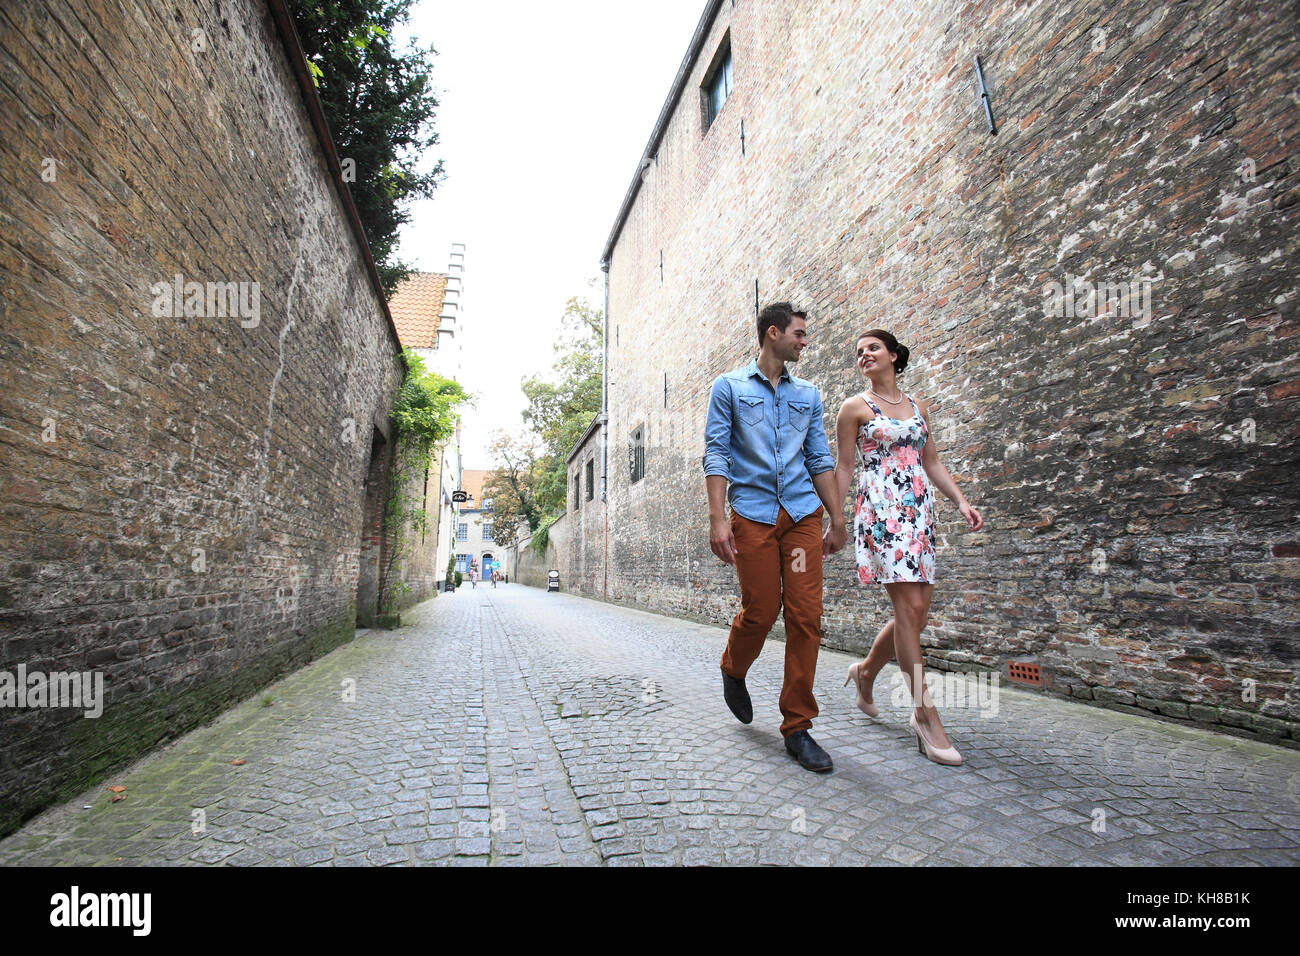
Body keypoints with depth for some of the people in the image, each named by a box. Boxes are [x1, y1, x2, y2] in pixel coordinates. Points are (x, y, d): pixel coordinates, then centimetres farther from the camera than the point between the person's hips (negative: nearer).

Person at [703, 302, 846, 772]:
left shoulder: (808, 395, 18)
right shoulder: (729, 387, 6)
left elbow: (820, 459, 17)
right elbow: (716, 455, -2)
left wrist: (837, 517, 11)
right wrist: (717, 517, -12)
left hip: (803, 513, 4)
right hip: (752, 513, -4)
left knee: (806, 616, -1)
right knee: (760, 612, -1)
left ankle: (797, 726, 12)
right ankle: (733, 671, 33)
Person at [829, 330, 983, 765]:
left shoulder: (918, 407, 18)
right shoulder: (855, 407, 3)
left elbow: (931, 462, 19)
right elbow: (843, 468, 1)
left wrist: (962, 501, 6)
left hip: (919, 512, 6)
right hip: (880, 511, -6)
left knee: (916, 614, 6)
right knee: (909, 607, -11)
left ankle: (866, 671, 30)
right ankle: (925, 716, 0)